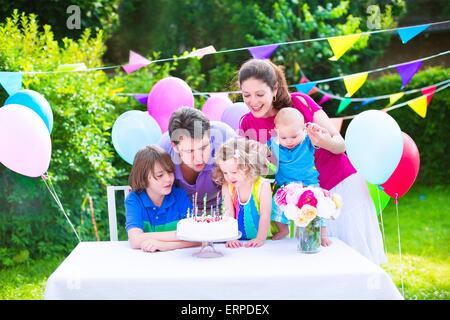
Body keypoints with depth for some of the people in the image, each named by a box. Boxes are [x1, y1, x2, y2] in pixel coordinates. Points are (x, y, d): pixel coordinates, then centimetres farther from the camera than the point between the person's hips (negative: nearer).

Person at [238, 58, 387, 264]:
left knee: (357, 251, -2)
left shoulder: (300, 102, -10)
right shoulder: (247, 124, -4)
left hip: (343, 186, -2)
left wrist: (325, 142, -28)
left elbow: (341, 145, -6)